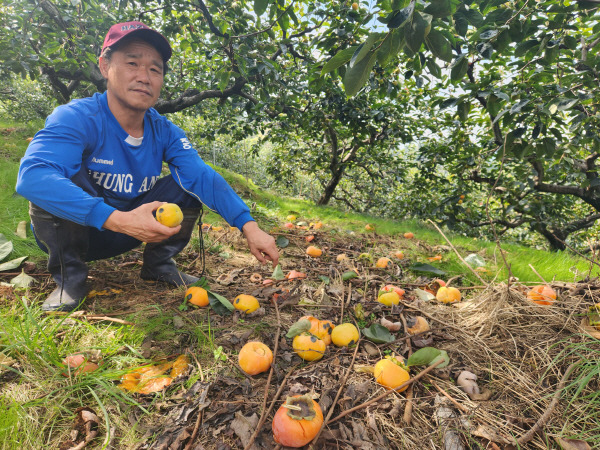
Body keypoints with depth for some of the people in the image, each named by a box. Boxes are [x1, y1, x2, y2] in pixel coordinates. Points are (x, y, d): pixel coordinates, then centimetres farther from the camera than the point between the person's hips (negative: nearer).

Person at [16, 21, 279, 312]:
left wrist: (248, 225, -36)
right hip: (67, 232, -3)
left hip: (128, 233, 4)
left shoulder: (164, 132, -10)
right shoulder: (77, 118, -23)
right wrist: (118, 220, -51)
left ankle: (158, 266, 3)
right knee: (63, 178, -32)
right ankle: (70, 276, -12)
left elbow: (203, 177, -22)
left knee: (187, 185, -11)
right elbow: (32, 175, -40)